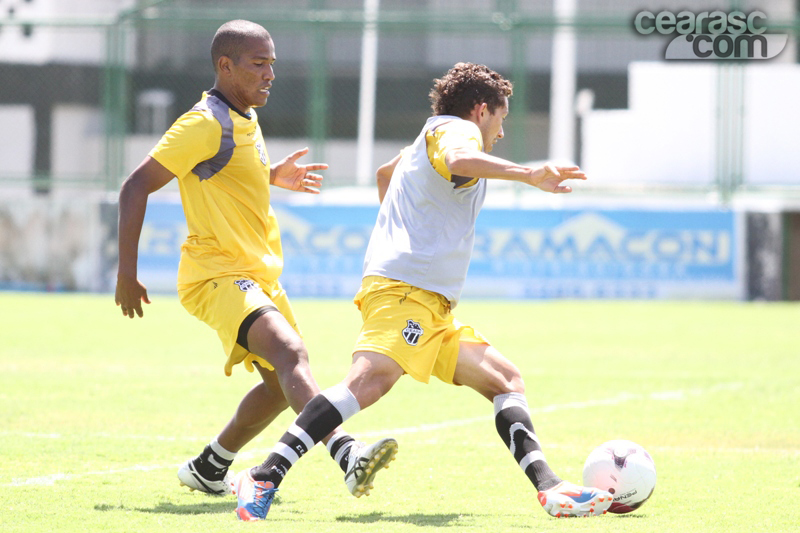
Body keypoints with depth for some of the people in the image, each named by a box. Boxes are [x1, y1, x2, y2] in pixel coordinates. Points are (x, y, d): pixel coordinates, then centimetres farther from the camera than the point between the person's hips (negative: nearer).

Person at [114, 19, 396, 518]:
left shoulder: (246, 121, 15)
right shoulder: (206, 125, -14)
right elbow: (137, 186, -14)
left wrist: (274, 177, 24)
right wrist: (127, 272, -14)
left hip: (258, 277, 10)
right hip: (216, 275, -10)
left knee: (282, 382, 17)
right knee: (290, 351, -31)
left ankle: (209, 469, 33)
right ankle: (347, 455, -51)